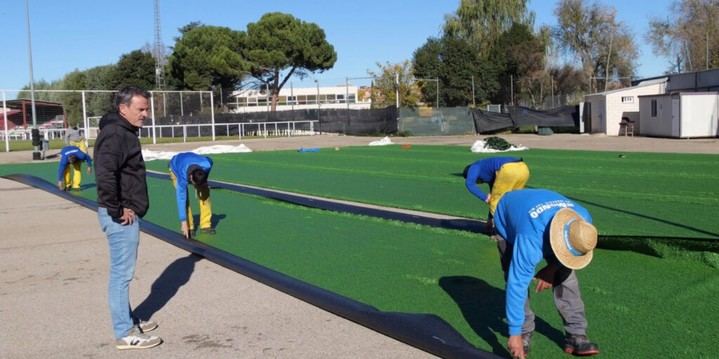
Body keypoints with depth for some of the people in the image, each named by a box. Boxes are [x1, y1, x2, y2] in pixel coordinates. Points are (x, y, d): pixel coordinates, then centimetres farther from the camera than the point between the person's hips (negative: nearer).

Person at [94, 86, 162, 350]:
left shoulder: (125, 132, 15)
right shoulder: (115, 134, -17)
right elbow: (105, 175, -29)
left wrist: (125, 208, 14)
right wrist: (117, 211, -22)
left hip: (127, 213, 10)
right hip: (122, 217, -10)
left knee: (123, 272, 19)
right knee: (122, 273, -2)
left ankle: (127, 322, 31)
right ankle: (125, 334, 6)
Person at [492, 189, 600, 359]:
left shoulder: (583, 219, -31)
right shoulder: (530, 239, -47)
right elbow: (517, 284, -43)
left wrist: (553, 268, -19)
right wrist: (515, 334, -40)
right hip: (507, 220, -4)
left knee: (565, 275, -9)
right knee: (517, 278, -17)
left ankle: (576, 335, -4)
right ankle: (524, 333, 1)